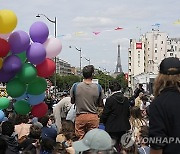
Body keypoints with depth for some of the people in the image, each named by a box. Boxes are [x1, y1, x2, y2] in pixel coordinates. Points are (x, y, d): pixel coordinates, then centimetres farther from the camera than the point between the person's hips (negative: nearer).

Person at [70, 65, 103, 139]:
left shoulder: (75, 86, -7)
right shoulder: (98, 87, -5)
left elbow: (72, 102, 5)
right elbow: (100, 104, 3)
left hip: (80, 116, 0)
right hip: (93, 117, 1)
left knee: (80, 139, 7)